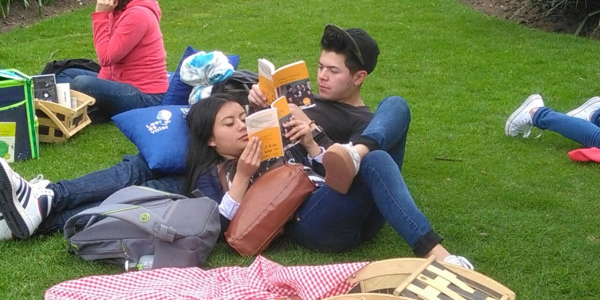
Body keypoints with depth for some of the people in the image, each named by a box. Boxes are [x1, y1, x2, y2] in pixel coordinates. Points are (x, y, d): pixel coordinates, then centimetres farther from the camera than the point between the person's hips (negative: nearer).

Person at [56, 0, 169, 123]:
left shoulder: (137, 14, -21)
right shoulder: (118, 11, 7)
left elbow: (106, 58, -21)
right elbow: (111, 57, 12)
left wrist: (100, 15, -16)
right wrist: (100, 83, -3)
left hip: (145, 95, -10)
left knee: (81, 83, -31)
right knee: (64, 74, 14)